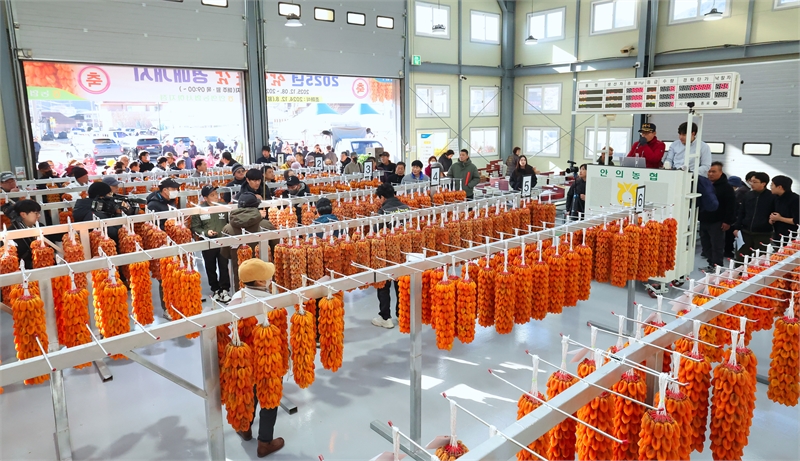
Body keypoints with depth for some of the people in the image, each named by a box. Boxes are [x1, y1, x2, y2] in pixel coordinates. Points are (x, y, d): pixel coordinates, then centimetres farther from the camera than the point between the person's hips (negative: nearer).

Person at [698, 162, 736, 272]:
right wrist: (698, 216, 18)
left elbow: (731, 206, -11)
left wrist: (728, 221, -16)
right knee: (706, 244, 11)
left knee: (717, 246, -4)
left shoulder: (726, 187, -7)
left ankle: (716, 266, 0)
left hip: (717, 223, -7)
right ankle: (711, 264, 21)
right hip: (704, 220, 7)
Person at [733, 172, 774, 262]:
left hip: (763, 234, -4)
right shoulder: (748, 195, 8)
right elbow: (741, 213, 12)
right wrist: (737, 227, 7)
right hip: (746, 232, 4)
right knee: (741, 258, 8)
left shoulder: (772, 197, -6)